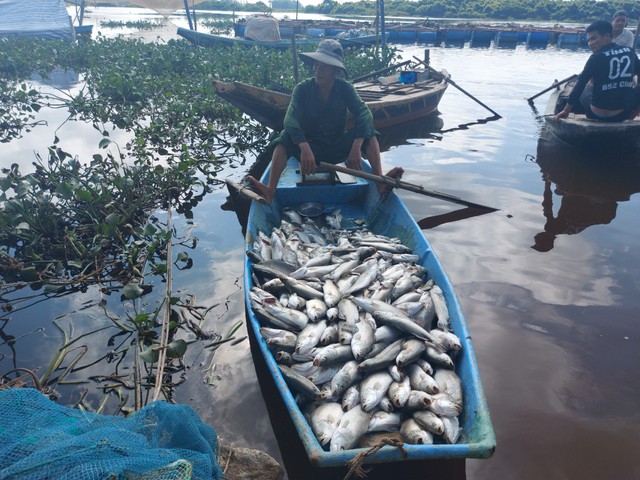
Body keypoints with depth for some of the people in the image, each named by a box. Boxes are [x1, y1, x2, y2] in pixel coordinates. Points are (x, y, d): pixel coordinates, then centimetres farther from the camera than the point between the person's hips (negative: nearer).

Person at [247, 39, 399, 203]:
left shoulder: (345, 88, -8)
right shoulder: (302, 88, -11)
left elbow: (364, 114, -22)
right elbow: (291, 121, -26)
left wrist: (356, 147, -40)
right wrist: (304, 149, -44)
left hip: (339, 148, 1)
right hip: (310, 147, -1)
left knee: (368, 132, -20)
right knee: (285, 138, -28)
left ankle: (380, 182, -36)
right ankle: (270, 190, -44)